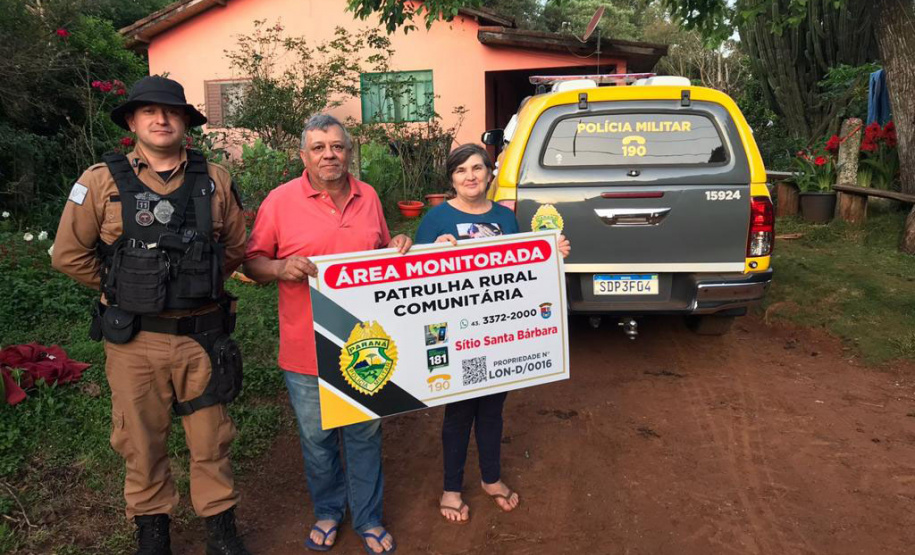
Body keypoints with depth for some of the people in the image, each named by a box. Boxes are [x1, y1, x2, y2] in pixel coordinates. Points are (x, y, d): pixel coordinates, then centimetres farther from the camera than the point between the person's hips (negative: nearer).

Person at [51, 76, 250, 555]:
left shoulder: (214, 180, 2)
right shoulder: (101, 182, -4)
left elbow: (234, 245, 13)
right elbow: (69, 254, 2)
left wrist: (200, 282, 9)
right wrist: (122, 285, 3)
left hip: (203, 334, 1)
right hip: (134, 339, -1)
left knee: (211, 439, 12)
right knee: (142, 442, 13)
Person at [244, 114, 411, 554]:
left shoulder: (368, 197, 5)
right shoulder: (281, 200, -5)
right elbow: (252, 262, -1)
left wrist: (398, 249, -4)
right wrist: (281, 268, -21)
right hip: (307, 348, -2)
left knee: (365, 435, 14)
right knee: (317, 438, 13)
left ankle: (368, 518, 33)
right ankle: (327, 511, 38)